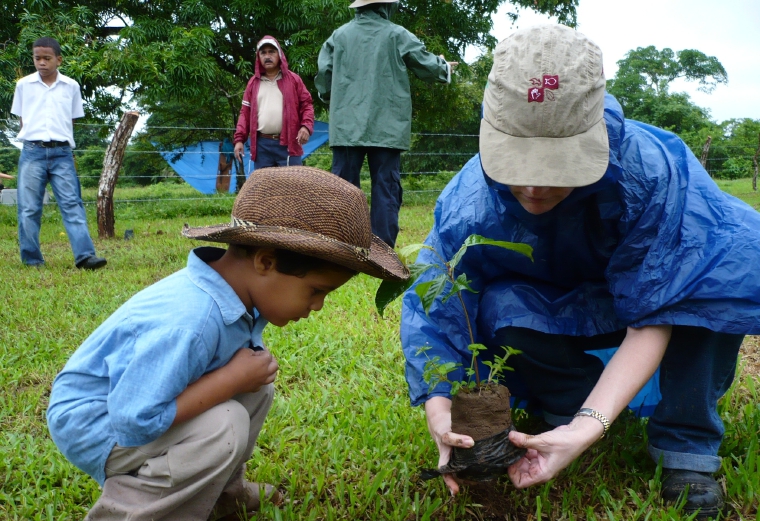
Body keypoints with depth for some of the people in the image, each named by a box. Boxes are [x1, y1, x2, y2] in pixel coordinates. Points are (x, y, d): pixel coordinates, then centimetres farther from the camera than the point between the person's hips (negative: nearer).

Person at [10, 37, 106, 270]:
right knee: (29, 207, 2)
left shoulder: (71, 86, 7)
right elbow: (21, 118, 14)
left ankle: (84, 255, -13)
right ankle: (32, 259, 10)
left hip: (61, 152, 0)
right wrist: (32, 137, 4)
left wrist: (62, 142, 8)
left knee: (72, 203, -8)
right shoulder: (24, 85, 7)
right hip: (33, 151, 0)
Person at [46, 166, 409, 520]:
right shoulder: (187, 322, -37)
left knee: (256, 386, 3)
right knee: (223, 427, -28)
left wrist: (250, 367, -13)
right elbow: (135, 422, -38)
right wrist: (234, 378, -31)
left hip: (135, 401, 9)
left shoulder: (242, 295, -9)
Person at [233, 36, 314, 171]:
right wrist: (239, 138, 5)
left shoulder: (293, 79, 9)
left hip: (288, 144, -2)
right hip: (261, 145, 2)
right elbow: (245, 112, 14)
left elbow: (306, 105, 7)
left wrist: (306, 126, -12)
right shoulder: (253, 83, 15)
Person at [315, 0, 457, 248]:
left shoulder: (339, 35, 6)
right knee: (386, 188, 3)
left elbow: (323, 72, 7)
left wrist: (329, 97, 27)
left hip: (347, 125, 2)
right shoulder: (396, 35, 1)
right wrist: (445, 68, 33)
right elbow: (426, 65, 11)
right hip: (386, 126, -2)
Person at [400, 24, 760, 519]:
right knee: (502, 312, -33)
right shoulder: (468, 204, -31)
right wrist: (440, 415, -43)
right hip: (552, 310, 1)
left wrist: (587, 427, -46)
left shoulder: (650, 168, -37)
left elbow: (652, 317, -32)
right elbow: (434, 317, -23)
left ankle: (687, 443, -18)